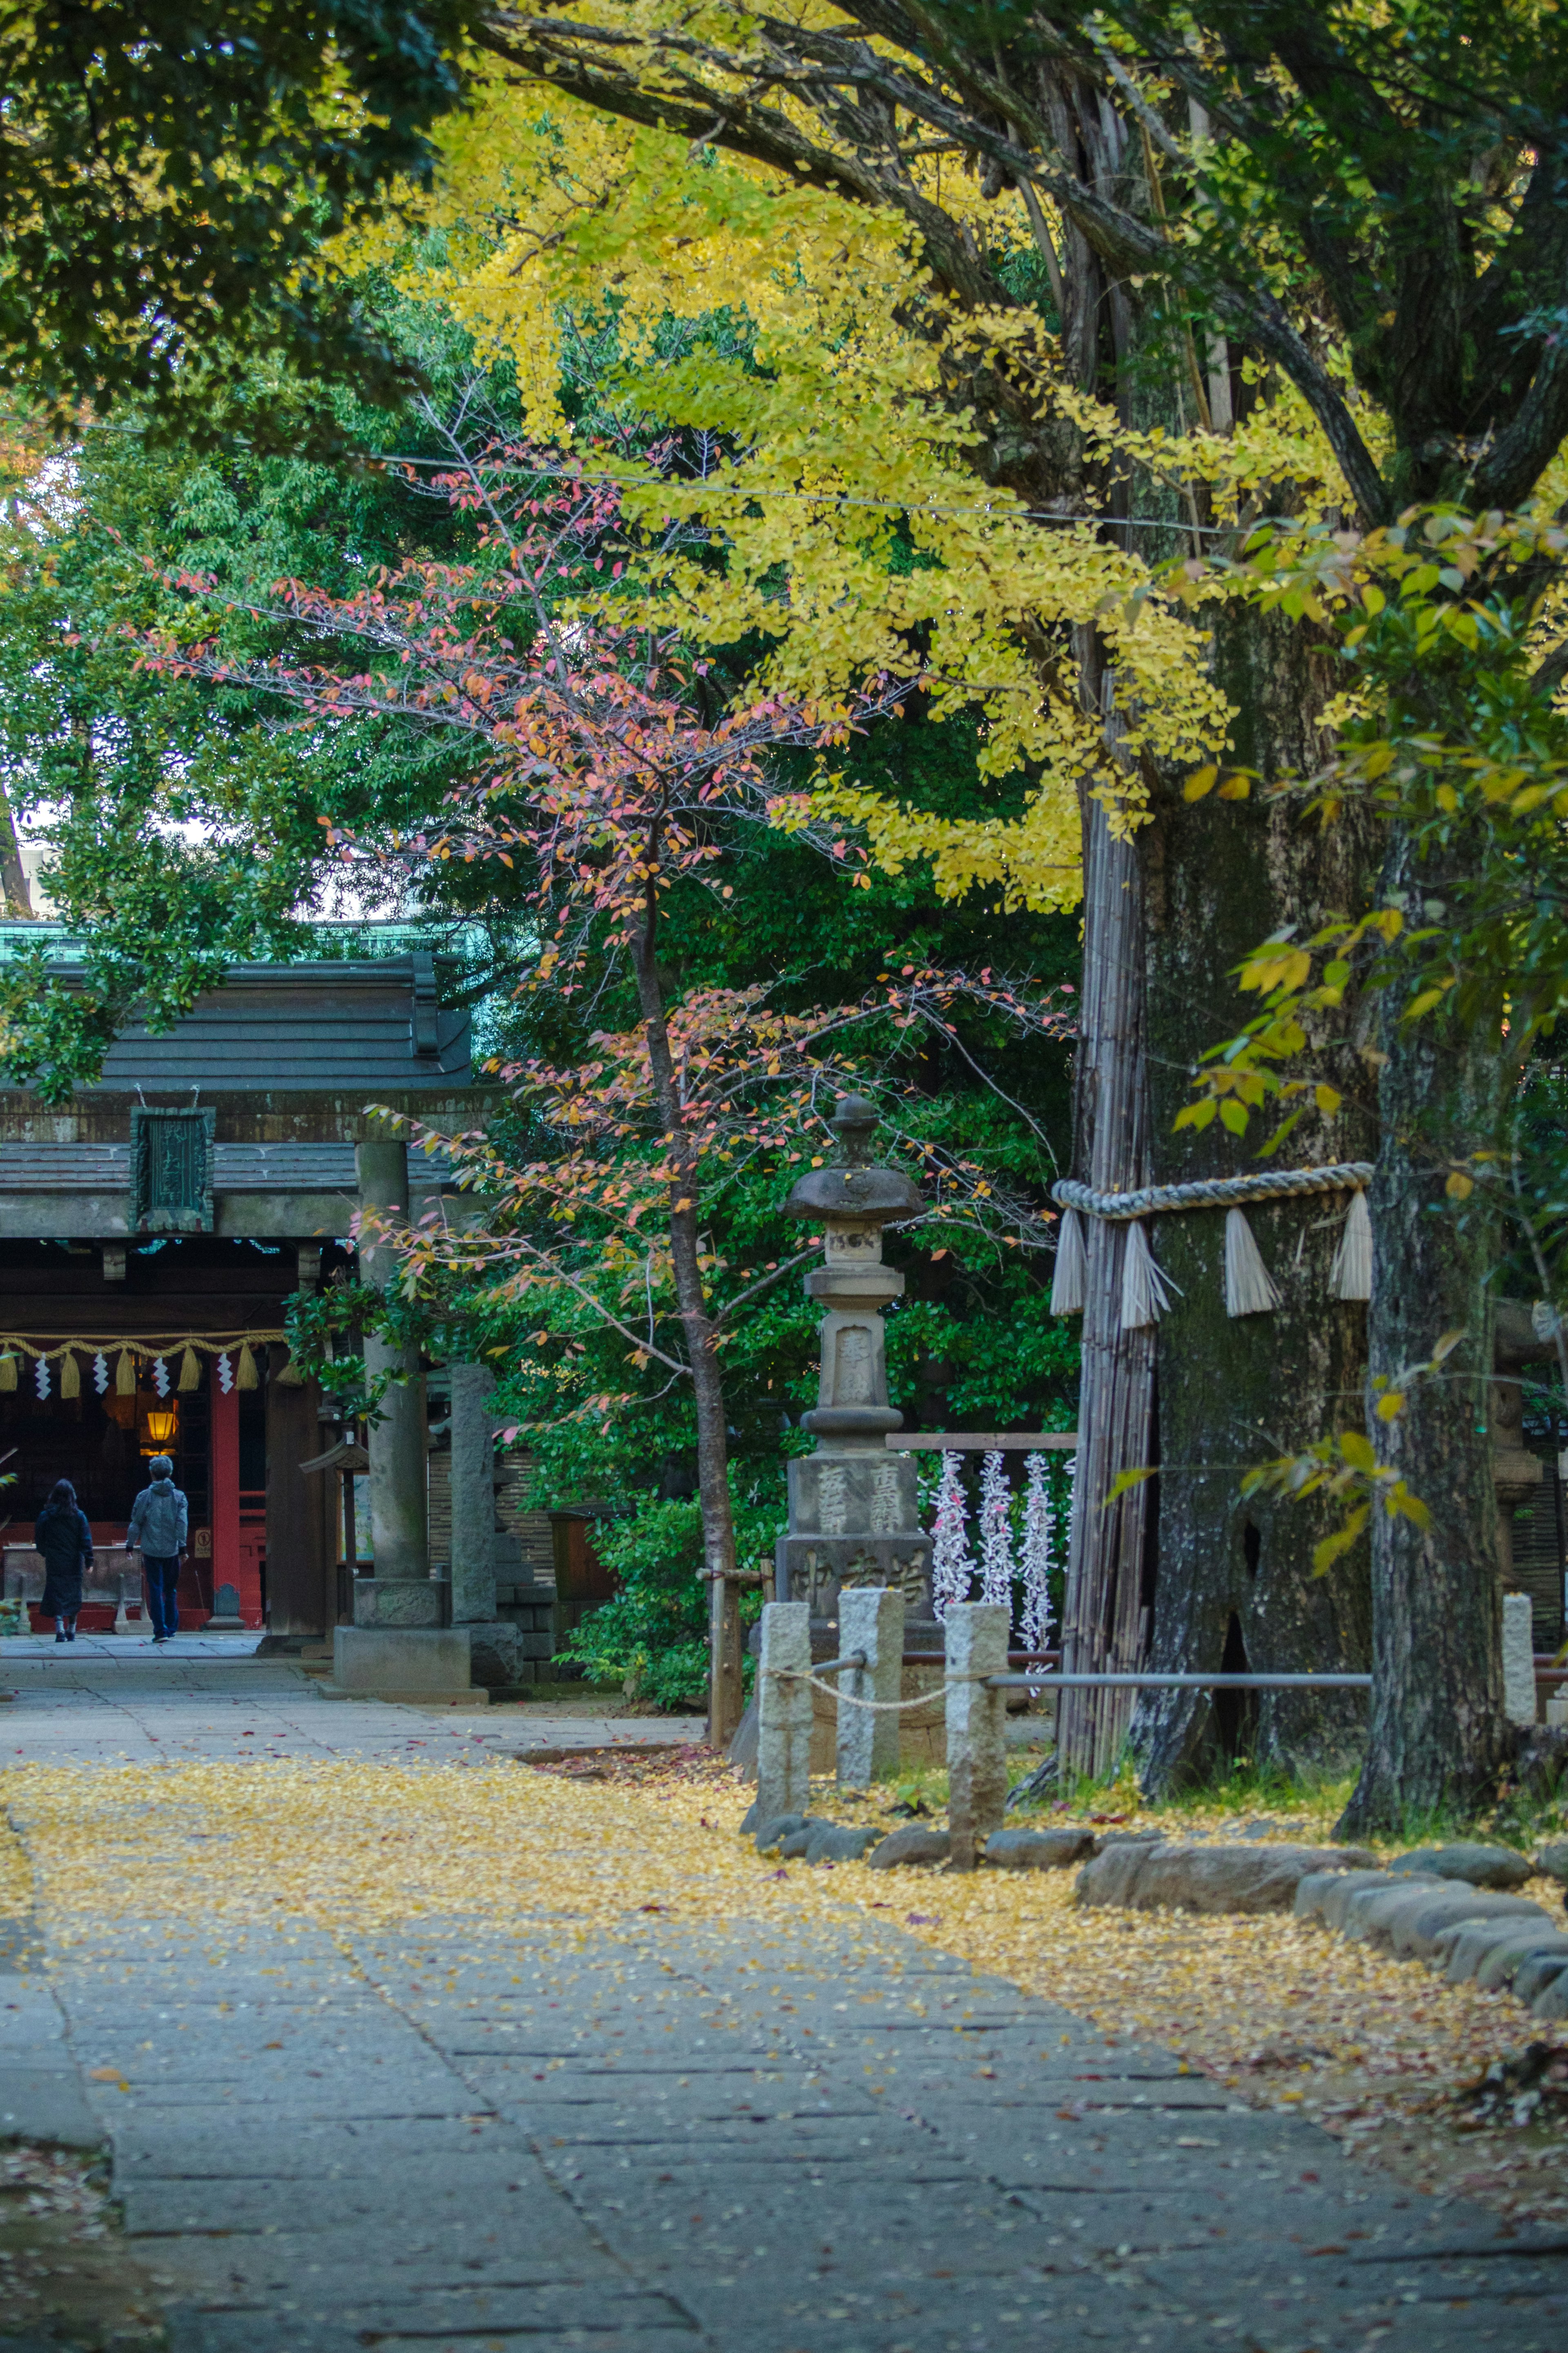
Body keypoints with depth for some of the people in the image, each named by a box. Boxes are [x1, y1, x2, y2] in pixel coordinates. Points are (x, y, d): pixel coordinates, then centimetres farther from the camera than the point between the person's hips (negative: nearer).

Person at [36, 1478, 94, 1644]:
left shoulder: (46, 1516, -3)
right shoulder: (79, 1516, -4)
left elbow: (40, 1541, 5)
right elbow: (86, 1540, -5)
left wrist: (45, 1554, 23)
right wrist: (89, 1562, -1)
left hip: (54, 1563, -1)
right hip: (74, 1565, 1)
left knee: (56, 1595, 0)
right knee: (73, 1596, 12)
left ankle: (60, 1630, -16)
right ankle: (71, 1632, 19)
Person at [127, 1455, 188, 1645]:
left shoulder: (145, 1497, -1)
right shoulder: (179, 1496, 2)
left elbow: (136, 1523, 2)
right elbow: (182, 1522, -6)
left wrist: (131, 1545, 13)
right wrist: (182, 1546, -7)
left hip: (151, 1551, -2)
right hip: (172, 1551, 2)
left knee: (156, 1591, -1)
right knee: (171, 1590, 15)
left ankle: (161, 1631, -7)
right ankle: (172, 1627, 22)